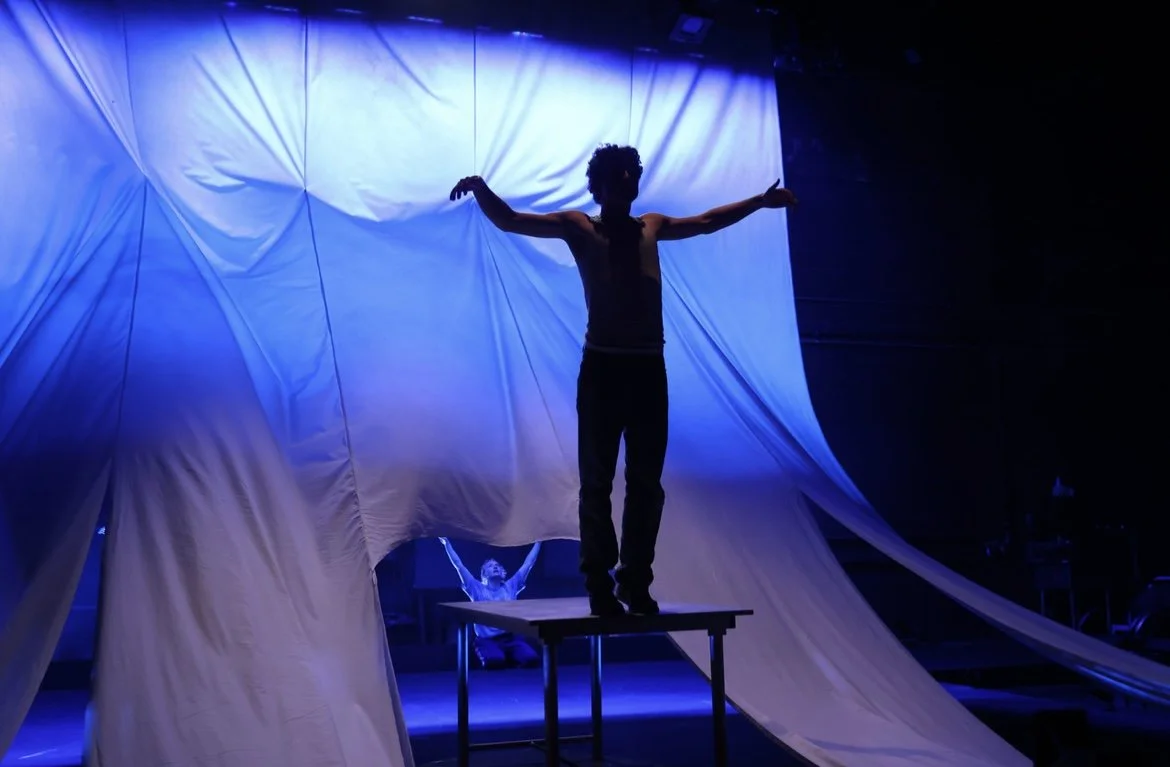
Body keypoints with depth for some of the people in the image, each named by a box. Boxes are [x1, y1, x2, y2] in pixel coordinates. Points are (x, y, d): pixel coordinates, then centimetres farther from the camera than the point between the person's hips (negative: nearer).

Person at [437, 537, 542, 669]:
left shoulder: (510, 586, 15)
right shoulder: (477, 588, 9)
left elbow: (528, 563, 17)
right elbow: (458, 565, 8)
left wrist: (538, 541, 17)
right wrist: (447, 544, 5)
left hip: (511, 637, 2)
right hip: (487, 640, -2)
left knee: (531, 659, -28)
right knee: (495, 661, -36)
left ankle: (512, 656, 5)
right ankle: (486, 656, 0)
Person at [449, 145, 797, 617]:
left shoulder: (651, 227, 17)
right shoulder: (579, 227, 6)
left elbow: (705, 223, 32)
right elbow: (507, 221, 1)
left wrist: (759, 202, 36)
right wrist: (480, 189, -17)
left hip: (649, 369, 4)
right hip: (603, 367, -4)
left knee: (646, 483, 6)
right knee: (597, 482, -1)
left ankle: (636, 584, 15)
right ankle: (600, 588, 5)